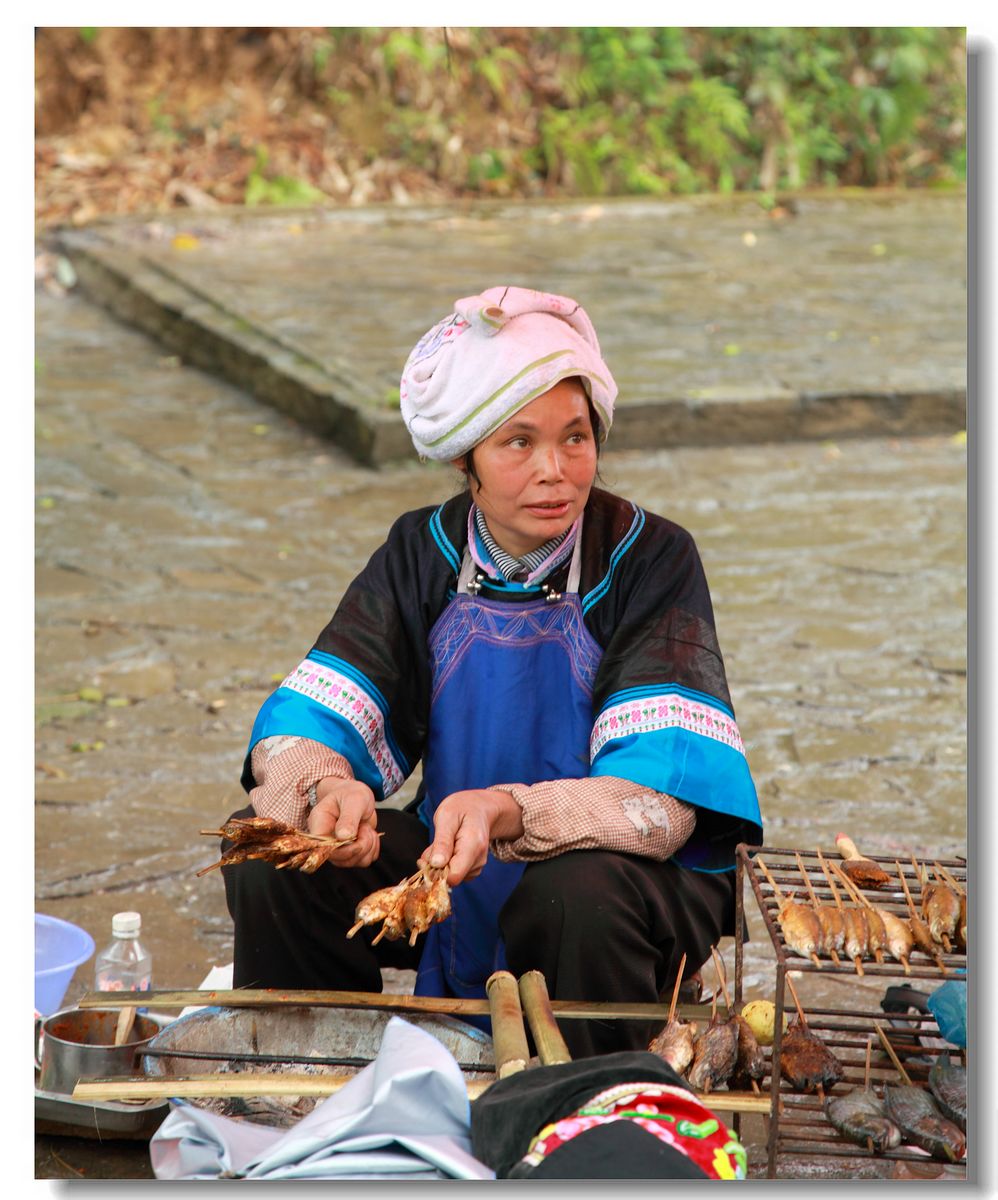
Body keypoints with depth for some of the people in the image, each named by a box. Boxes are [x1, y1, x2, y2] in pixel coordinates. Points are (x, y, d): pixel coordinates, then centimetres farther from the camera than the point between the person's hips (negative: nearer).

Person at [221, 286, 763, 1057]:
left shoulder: (650, 559, -15)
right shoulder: (423, 554, -2)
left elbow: (662, 796, -26)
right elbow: (306, 723, -10)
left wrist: (511, 812, -44)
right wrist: (326, 790, -36)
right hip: (454, 878, 4)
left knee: (582, 894, -37)